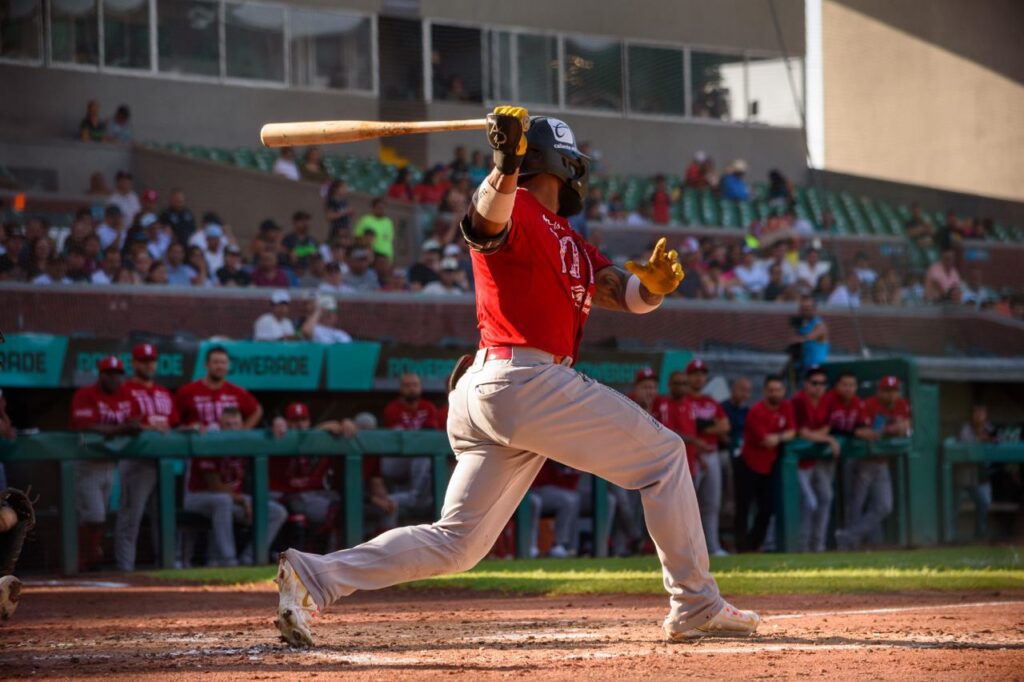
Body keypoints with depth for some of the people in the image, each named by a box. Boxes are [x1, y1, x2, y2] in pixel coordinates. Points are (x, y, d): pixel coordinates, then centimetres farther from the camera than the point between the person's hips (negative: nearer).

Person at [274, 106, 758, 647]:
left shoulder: (573, 247, 25)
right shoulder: (515, 209, -3)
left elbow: (628, 295, 19)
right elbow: (486, 221, -27)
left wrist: (653, 284, -4)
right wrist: (506, 166, -46)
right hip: (523, 380, -10)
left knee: (455, 542, 5)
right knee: (662, 452, 3)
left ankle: (315, 576, -3)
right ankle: (696, 606, 7)